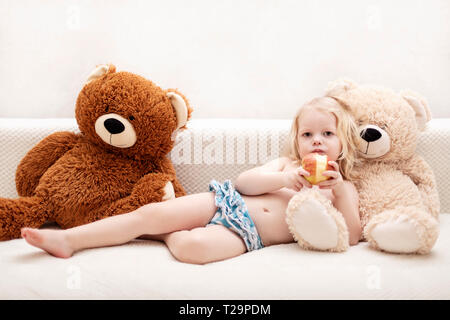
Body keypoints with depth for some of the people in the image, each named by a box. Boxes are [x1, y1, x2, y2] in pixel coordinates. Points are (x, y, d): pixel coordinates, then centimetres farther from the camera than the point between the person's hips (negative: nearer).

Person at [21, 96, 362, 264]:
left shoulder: (341, 188, 13)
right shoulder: (287, 164, 18)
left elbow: (351, 236, 0)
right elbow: (243, 181, 6)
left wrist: (340, 190, -12)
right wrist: (282, 179, -11)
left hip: (246, 235, -3)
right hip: (225, 200, 3)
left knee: (193, 245, -36)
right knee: (151, 213, -16)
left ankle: (171, 235, -3)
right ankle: (68, 239, -11)